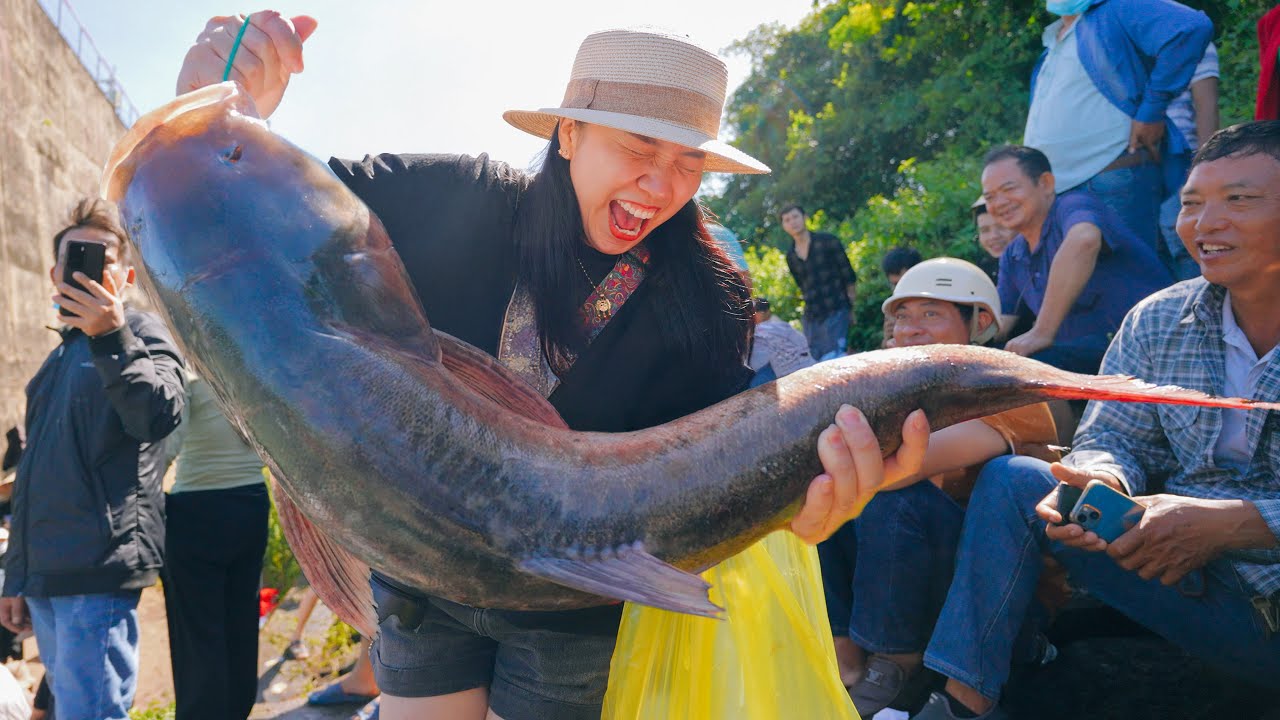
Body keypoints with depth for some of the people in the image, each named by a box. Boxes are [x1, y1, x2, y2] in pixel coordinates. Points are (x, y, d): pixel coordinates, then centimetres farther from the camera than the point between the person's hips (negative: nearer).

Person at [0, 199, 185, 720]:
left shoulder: (142, 333, -1)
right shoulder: (60, 357, 20)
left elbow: (158, 417, -22)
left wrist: (112, 338, -32)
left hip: (96, 575, -8)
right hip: (44, 576, 8)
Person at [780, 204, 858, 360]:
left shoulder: (828, 242, -2)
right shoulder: (790, 256, 11)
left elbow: (849, 277, 0)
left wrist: (852, 308, -2)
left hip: (836, 312, -5)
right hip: (811, 318, 5)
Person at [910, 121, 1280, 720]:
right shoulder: (1156, 323, 3)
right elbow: (1113, 438, 4)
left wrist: (1230, 523, -28)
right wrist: (1103, 480, -19)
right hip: (1202, 587, 4)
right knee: (1011, 479, -9)